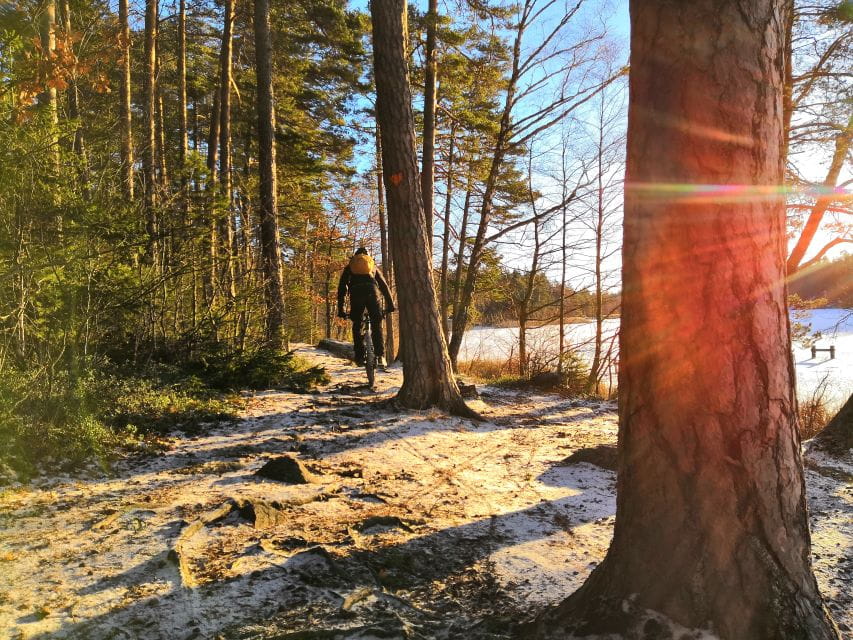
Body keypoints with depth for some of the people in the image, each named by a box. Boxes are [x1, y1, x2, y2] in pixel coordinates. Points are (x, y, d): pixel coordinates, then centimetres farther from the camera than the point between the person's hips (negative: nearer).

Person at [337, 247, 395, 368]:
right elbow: (384, 285, 26)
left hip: (356, 293, 0)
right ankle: (380, 356, -9)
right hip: (371, 292, 0)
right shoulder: (373, 266, 33)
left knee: (356, 326, 13)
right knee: (377, 325, 4)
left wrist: (340, 309, 24)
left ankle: (359, 357, 8)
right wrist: (390, 304, 23)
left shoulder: (349, 267, 30)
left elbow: (342, 288, 24)